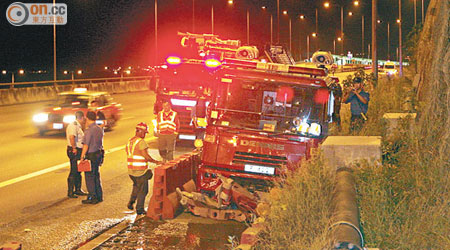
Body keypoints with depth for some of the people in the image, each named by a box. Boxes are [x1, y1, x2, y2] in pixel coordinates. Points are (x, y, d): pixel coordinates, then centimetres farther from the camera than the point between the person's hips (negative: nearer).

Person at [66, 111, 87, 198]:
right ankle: (70, 192, -1)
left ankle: (78, 190, 28)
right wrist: (74, 148, -26)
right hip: (74, 151, -10)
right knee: (73, 172, -6)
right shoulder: (73, 125, -17)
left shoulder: (78, 126, 16)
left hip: (78, 151, 10)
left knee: (78, 171, 18)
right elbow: (71, 137, -31)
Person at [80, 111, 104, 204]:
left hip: (91, 155, -8)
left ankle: (92, 197, 3)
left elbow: (86, 145, -18)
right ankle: (99, 196, 22)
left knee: (89, 177, 1)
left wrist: (82, 156, -13)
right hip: (99, 154, 8)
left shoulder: (89, 130, -17)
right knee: (96, 175, 17)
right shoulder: (100, 129, 8)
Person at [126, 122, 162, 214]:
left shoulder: (129, 141, 9)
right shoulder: (141, 142, -16)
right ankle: (139, 209, 10)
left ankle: (131, 203, 22)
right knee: (143, 190, 5)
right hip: (141, 171, -8)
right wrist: (155, 161, -10)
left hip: (131, 170, 8)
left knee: (136, 186, 28)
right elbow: (146, 156, -20)